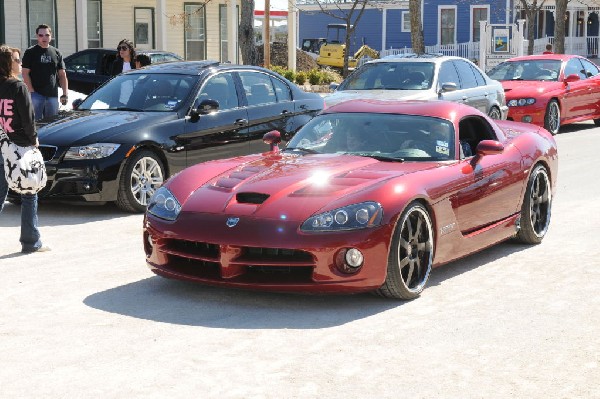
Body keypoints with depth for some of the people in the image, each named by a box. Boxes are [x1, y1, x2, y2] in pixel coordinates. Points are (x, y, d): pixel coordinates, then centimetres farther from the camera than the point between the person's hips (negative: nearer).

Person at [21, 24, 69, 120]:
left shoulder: (56, 53, 13)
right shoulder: (30, 52, 3)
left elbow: (62, 75, 13)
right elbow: (25, 73, -2)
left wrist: (65, 93, 3)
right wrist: (31, 91, -12)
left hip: (52, 95, 4)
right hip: (36, 94, -4)